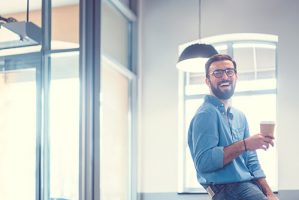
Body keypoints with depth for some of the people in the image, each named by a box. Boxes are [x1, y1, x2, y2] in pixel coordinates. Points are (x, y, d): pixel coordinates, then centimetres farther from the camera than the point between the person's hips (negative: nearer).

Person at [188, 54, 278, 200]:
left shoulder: (239, 116, 15)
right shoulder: (207, 114, -12)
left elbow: (251, 160, 16)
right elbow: (203, 162, -23)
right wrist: (244, 144, -24)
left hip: (249, 185, 8)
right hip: (229, 188, -8)